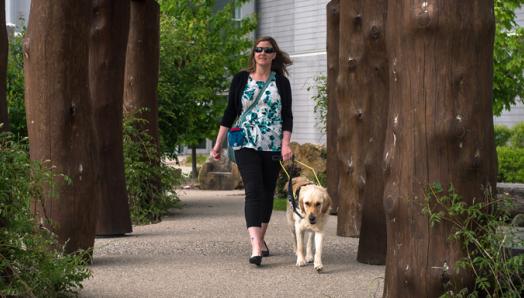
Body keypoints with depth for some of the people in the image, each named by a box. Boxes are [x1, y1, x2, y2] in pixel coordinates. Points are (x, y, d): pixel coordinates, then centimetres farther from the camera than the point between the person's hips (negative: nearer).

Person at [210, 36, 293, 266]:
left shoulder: (281, 82, 6)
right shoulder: (241, 79, 5)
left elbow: (287, 117, 3)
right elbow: (229, 113, 8)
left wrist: (286, 144, -10)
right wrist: (218, 144, 6)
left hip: (273, 147, 2)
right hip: (246, 144, -2)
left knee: (267, 192, 9)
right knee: (254, 191, -15)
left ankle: (260, 239, 27)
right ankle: (256, 247, -24)